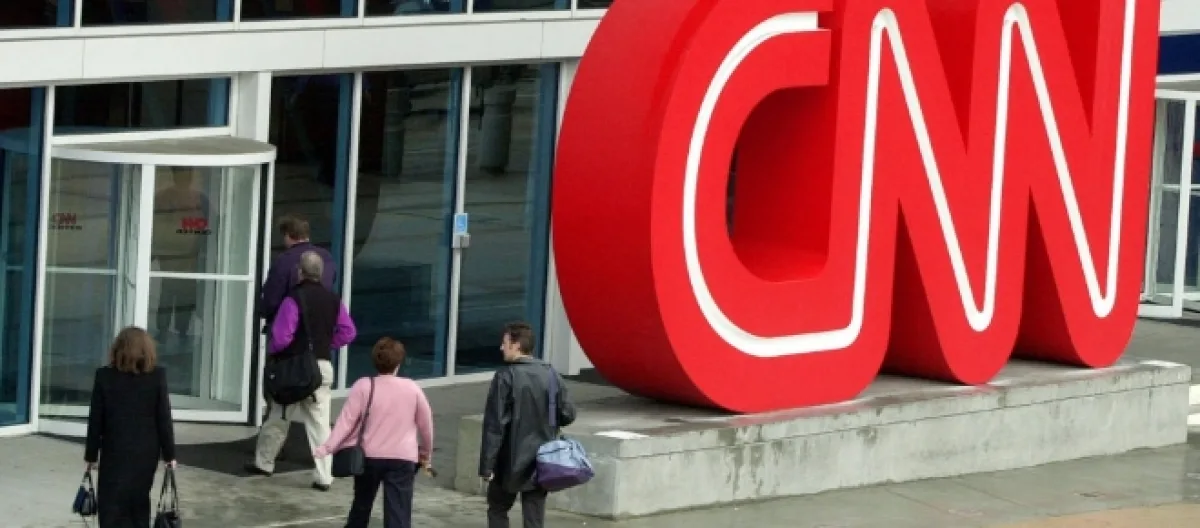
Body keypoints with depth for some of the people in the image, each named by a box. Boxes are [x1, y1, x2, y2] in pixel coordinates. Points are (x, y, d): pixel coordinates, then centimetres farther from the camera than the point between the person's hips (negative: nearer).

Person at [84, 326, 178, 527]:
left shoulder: (105, 376, -5)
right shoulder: (157, 376, -4)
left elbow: (96, 420, -3)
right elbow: (164, 418, -3)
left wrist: (91, 455, 5)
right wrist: (169, 454, 5)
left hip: (115, 452, -2)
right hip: (147, 452, 2)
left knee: (112, 506, -3)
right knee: (139, 503, 17)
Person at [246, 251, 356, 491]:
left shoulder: (294, 299, -15)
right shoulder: (333, 300, 4)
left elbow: (281, 336, -19)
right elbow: (347, 332, 7)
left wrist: (271, 349, 1)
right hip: (323, 365, 4)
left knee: (277, 417, 14)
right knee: (320, 422, 3)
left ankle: (264, 462, 28)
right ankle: (323, 476, -2)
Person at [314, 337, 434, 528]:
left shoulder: (363, 386, -3)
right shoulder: (412, 388, 1)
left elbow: (347, 420, -9)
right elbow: (426, 424, 10)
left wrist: (328, 446, -9)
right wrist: (426, 454, 25)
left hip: (369, 455, 1)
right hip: (402, 458, -1)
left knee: (361, 505, 22)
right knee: (398, 512, -6)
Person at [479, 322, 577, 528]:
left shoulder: (506, 376, -14)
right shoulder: (551, 375, 0)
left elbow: (494, 424, -15)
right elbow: (568, 414, 5)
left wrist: (487, 464, -13)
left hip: (511, 461, -4)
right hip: (542, 461, 4)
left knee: (497, 509, 17)